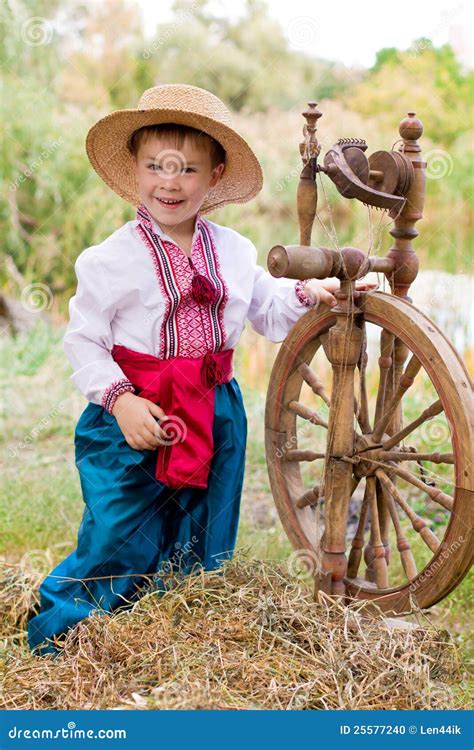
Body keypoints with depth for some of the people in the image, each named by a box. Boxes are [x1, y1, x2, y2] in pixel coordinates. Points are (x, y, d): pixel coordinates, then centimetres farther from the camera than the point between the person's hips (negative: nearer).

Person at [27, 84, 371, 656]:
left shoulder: (233, 251, 3)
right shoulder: (111, 259, -11)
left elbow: (267, 310, 17)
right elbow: (84, 342, -9)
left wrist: (305, 293, -1)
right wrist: (121, 399, -21)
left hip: (216, 414, 5)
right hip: (136, 417, -4)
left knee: (202, 549, 17)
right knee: (118, 545, 0)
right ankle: (56, 627, 23)